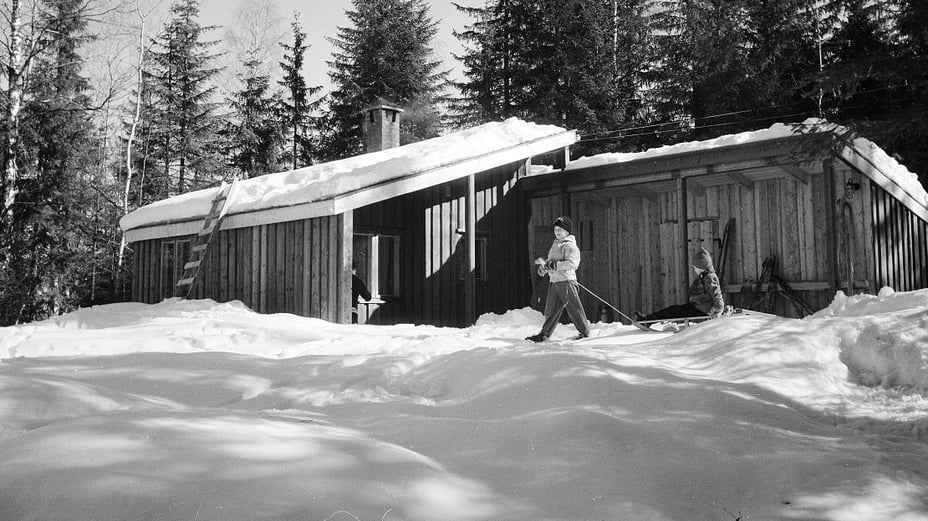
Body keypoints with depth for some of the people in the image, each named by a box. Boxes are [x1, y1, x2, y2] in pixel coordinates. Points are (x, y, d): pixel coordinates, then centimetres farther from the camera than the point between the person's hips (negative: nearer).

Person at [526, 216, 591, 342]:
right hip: (553, 281, 8)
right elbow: (550, 260, 26)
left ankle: (585, 332, 11)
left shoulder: (570, 246, -9)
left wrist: (553, 265, -24)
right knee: (551, 310, 10)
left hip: (566, 281, -7)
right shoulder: (555, 244, 17)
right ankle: (544, 334, 13)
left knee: (574, 309, 0)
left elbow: (572, 263, -22)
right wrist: (544, 266, 4)